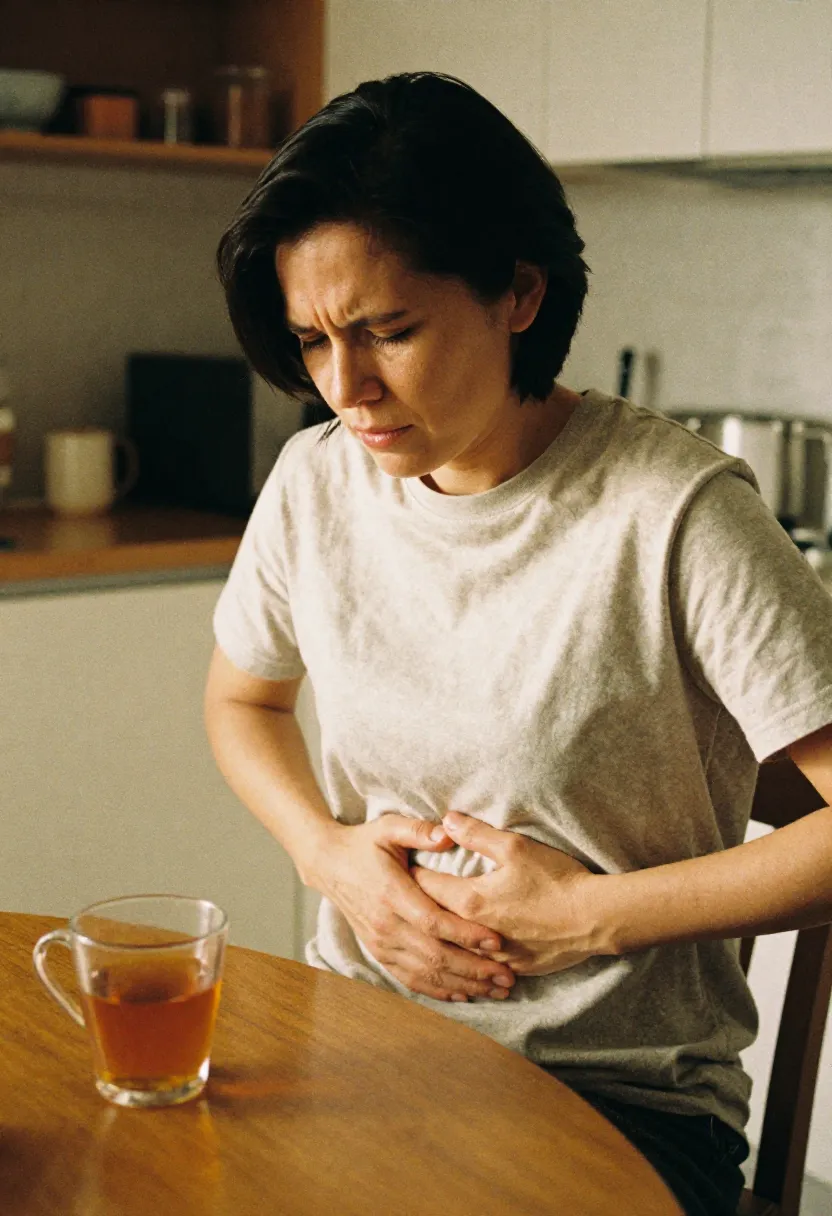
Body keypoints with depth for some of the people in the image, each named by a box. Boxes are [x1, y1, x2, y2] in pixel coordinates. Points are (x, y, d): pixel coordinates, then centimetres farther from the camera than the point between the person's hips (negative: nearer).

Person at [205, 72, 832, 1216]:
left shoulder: (675, 514, -17)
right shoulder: (318, 480, 0)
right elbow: (242, 698, 19)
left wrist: (590, 914, -15)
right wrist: (329, 852, -1)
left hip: (618, 1086, -4)